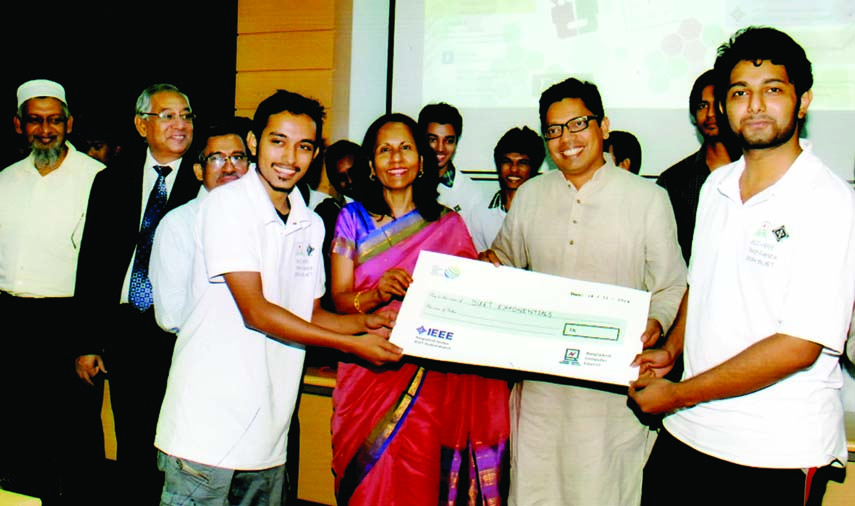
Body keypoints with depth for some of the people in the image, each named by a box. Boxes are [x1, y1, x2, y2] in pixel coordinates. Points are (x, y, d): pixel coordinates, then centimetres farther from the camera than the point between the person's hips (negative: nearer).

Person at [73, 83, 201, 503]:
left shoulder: (206, 187, -3)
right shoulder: (111, 182, 9)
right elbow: (91, 264, 8)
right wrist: (86, 341, 5)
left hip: (181, 332, -3)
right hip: (124, 330, 3)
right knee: (131, 444, 15)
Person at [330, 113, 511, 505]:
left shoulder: (449, 225, 6)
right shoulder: (353, 218, 6)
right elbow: (339, 298, 1)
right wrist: (378, 293, -18)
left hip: (429, 379, 0)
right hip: (367, 373, 0)